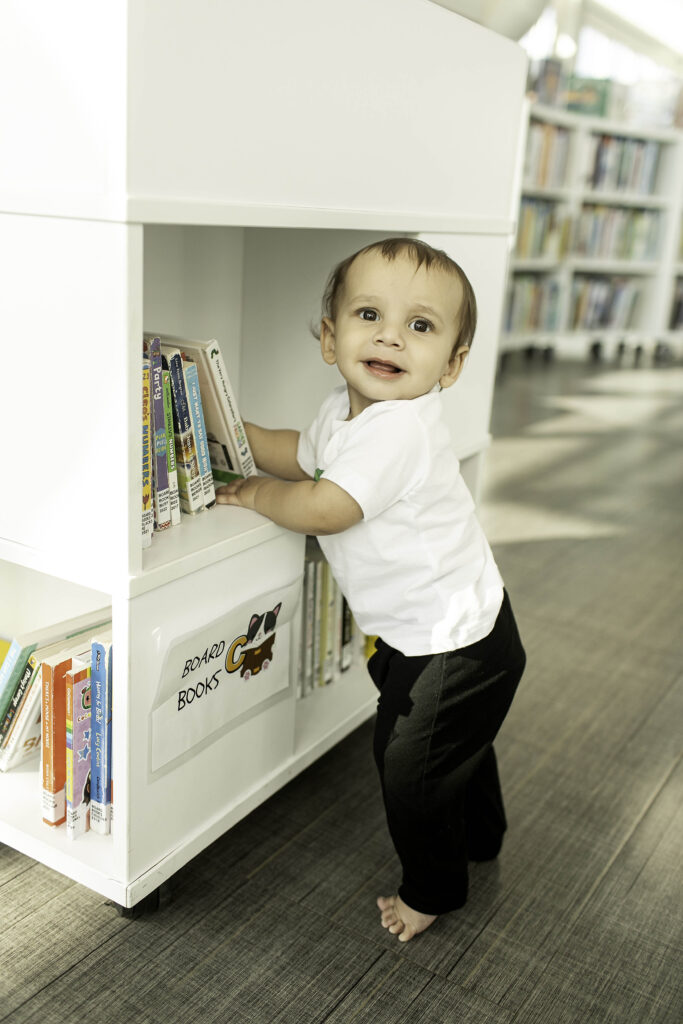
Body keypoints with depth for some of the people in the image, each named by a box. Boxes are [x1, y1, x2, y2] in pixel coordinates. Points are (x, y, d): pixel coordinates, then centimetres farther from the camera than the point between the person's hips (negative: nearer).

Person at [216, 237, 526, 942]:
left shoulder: (398, 430, -32)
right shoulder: (347, 408, -1)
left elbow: (323, 508, -33)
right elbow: (300, 454, 17)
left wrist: (251, 493, -15)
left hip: (454, 647, -10)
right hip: (434, 635, 10)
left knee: (410, 772, 9)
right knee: (456, 749, 32)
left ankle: (432, 889, 36)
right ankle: (478, 836, 58)